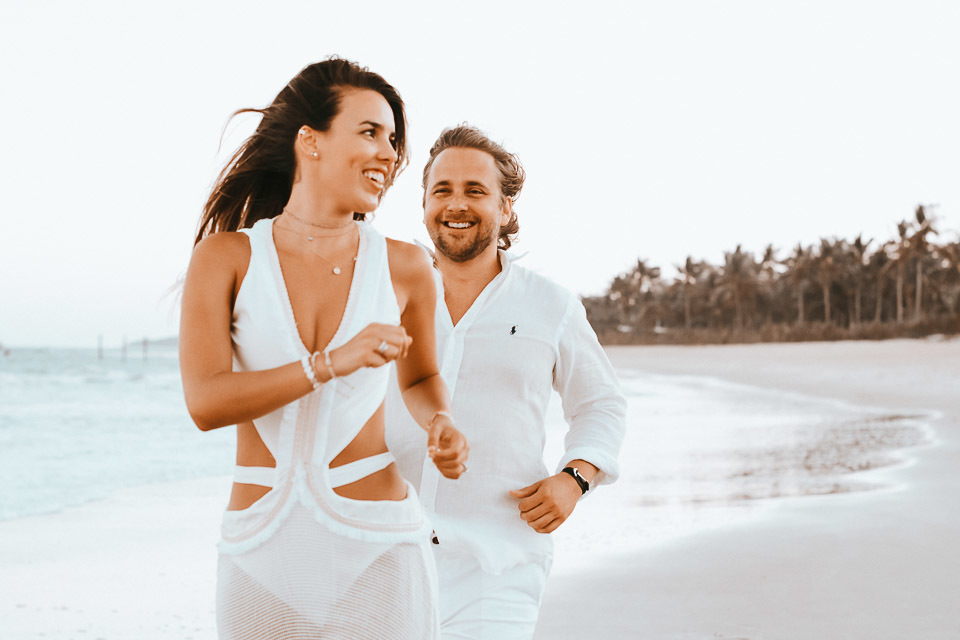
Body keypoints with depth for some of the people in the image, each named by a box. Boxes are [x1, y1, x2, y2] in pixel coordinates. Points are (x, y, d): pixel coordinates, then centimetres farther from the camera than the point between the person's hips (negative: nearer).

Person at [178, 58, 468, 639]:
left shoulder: (403, 267, 1)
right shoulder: (224, 258, -3)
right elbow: (205, 404, -14)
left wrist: (442, 426, -3)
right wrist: (333, 362, -23)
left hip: (376, 547, 0)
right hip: (262, 551, 0)